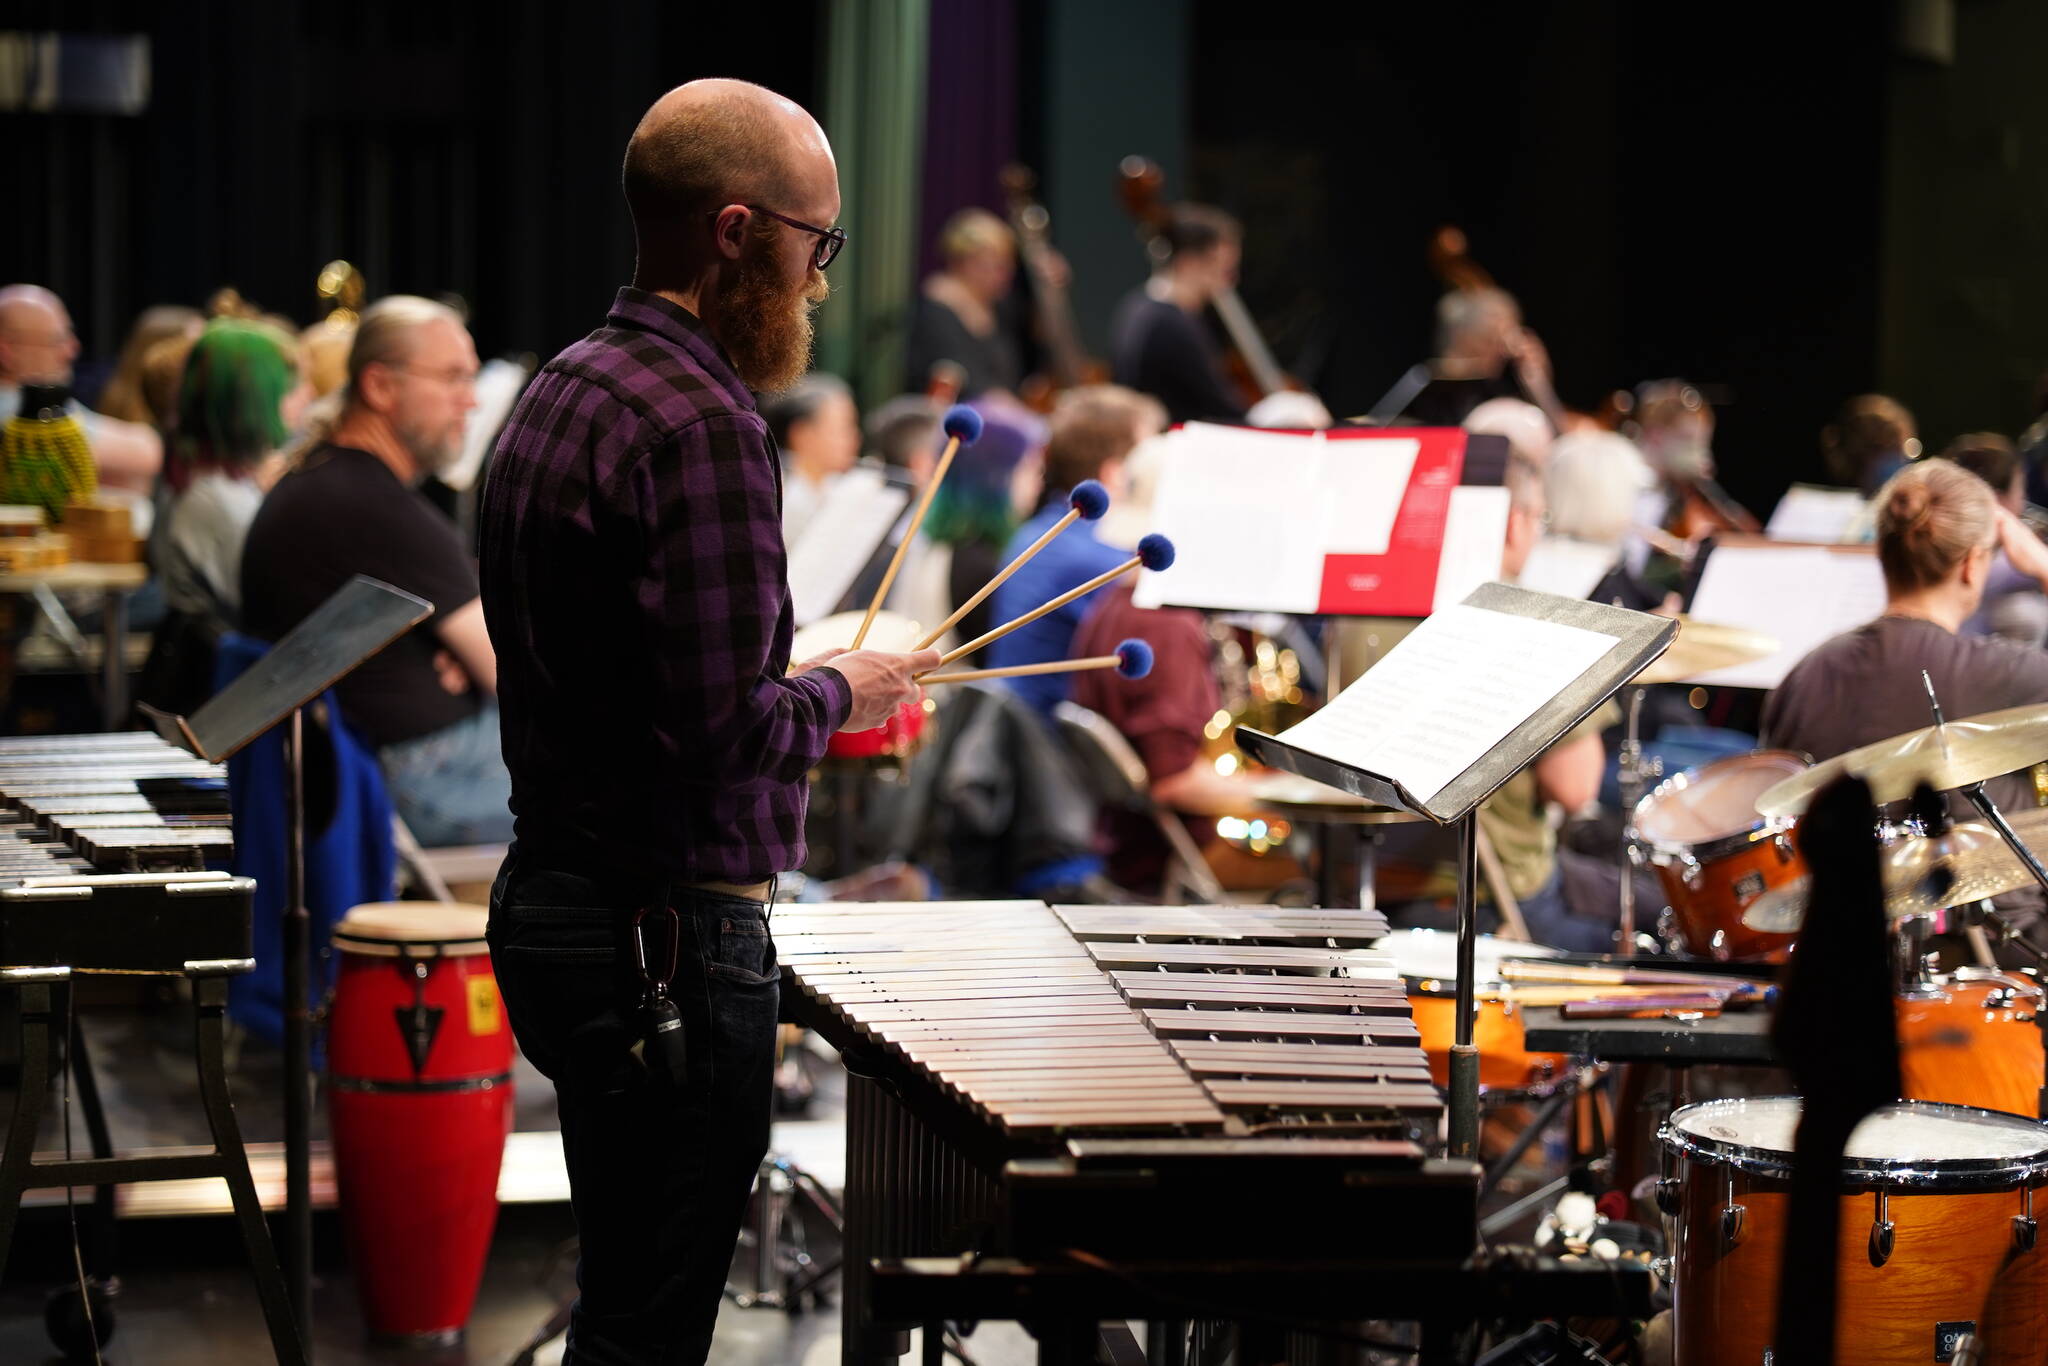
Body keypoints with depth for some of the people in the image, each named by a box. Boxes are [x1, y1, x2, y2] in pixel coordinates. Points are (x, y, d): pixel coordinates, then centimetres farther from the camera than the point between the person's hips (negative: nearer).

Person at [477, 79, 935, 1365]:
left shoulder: (558, 393, 11)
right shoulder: (701, 424, -19)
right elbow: (725, 729, -24)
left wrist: (795, 684, 16)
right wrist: (837, 695, -5)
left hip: (557, 907, 10)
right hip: (668, 937, -10)